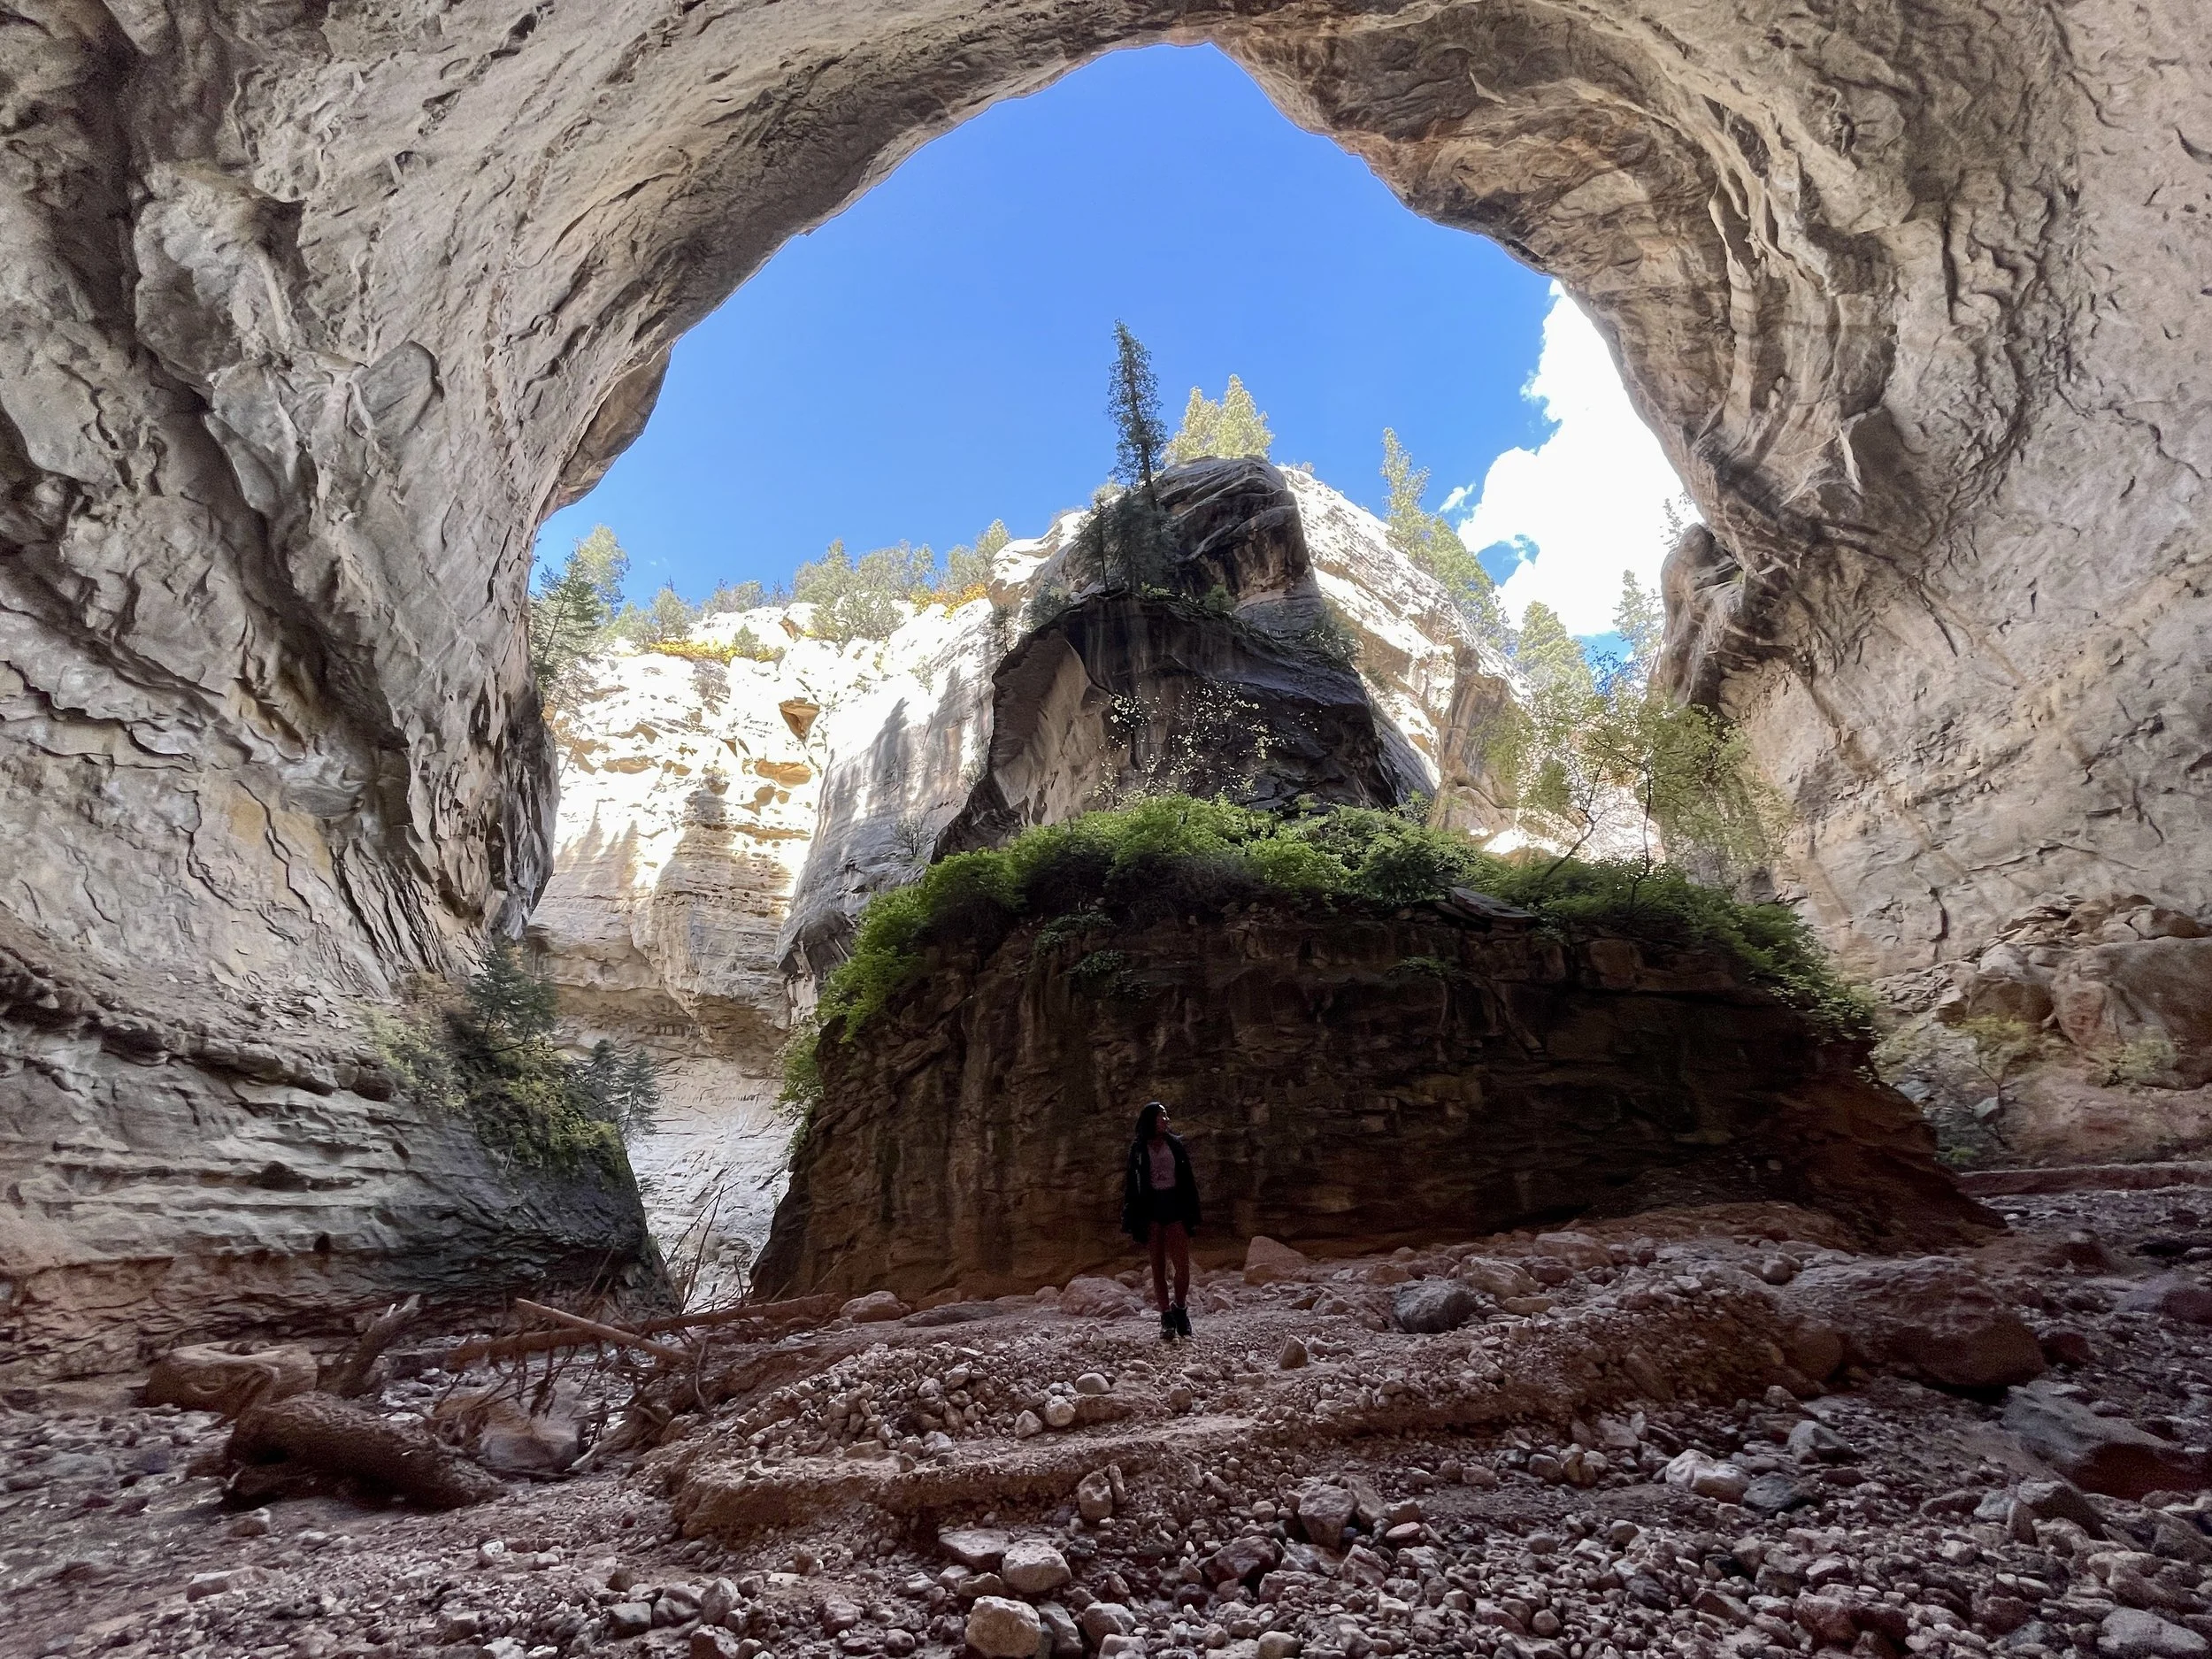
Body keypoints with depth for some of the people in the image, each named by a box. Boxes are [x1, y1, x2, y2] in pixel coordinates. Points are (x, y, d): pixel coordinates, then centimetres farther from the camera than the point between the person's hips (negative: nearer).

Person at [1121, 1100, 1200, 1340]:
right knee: (1158, 1266, 3)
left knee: (1182, 1265, -7)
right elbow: (1131, 1184, 4)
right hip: (1150, 1208, -1)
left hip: (1175, 1205, 1)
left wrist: (1193, 1214, 3)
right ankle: (1166, 1317, 12)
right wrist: (1131, 1220, -1)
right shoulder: (1138, 1149, 4)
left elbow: (1188, 1179, 8)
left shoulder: (1175, 1144, 8)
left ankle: (1179, 1308, 17)